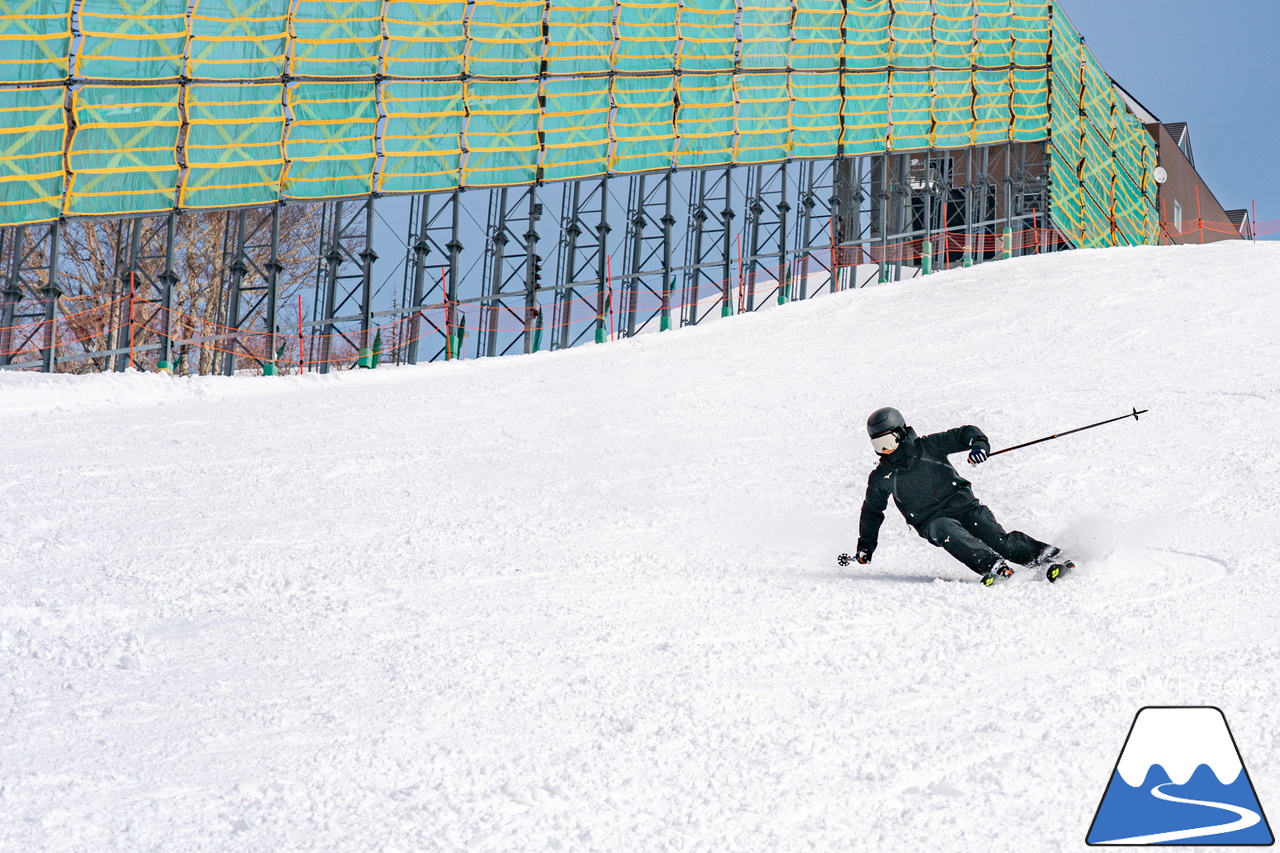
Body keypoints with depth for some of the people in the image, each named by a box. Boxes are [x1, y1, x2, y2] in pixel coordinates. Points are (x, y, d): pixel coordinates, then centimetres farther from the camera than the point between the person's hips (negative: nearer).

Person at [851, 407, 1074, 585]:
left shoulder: (927, 446, 2)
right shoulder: (881, 478, 9)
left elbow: (963, 434, 3)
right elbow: (872, 511, 23)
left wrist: (978, 443, -19)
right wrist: (865, 546, 24)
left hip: (962, 503, 0)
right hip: (932, 520, 0)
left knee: (999, 541, -20)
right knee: (948, 532, -36)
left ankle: (1050, 557, -19)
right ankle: (992, 565, -49)